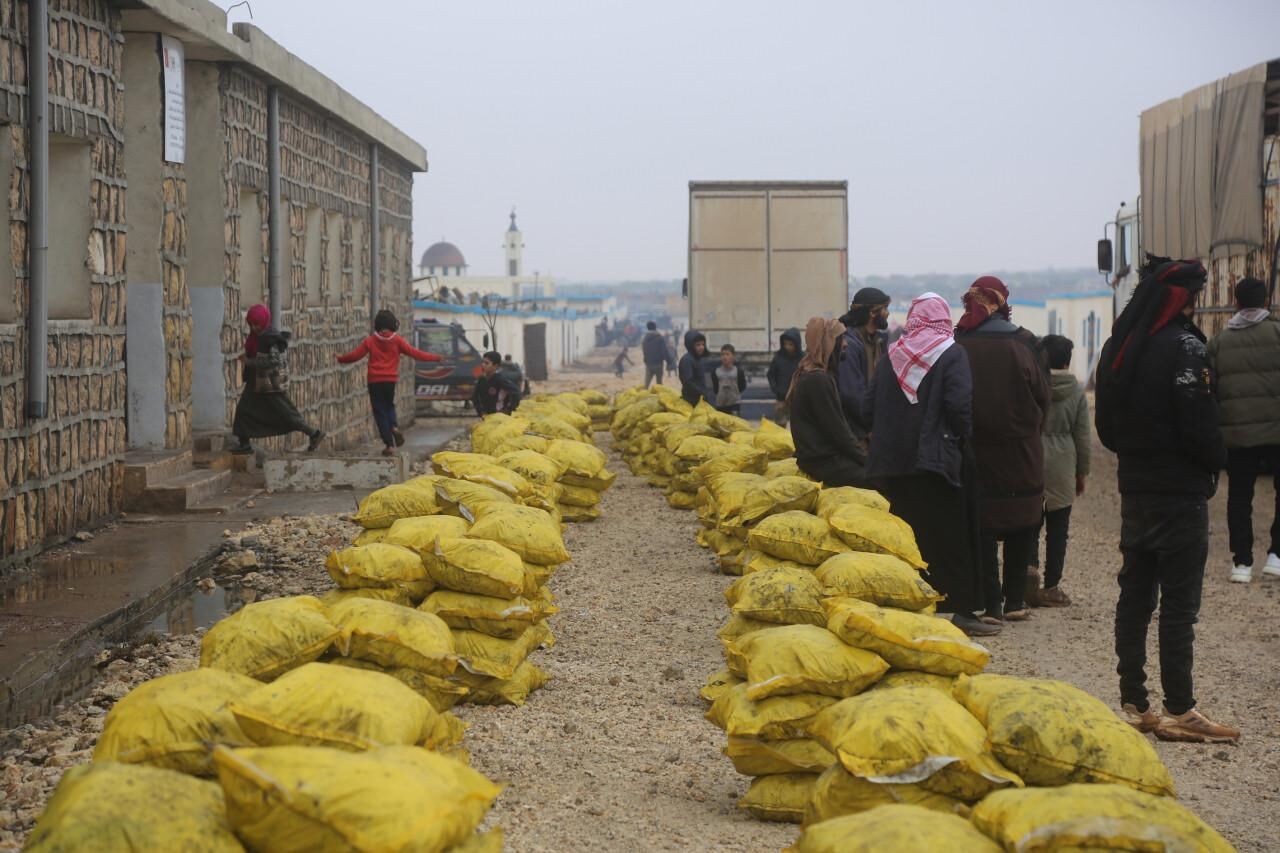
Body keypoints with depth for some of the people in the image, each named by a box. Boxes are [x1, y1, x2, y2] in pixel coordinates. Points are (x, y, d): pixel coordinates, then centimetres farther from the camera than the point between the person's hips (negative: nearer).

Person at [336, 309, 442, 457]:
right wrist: (434, 357, 2)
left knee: (380, 411, 4)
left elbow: (354, 355, -1)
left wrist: (340, 359, 17)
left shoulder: (370, 341, -2)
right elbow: (414, 353, -5)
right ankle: (394, 426, -7)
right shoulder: (397, 341, -3)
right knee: (389, 405, 24)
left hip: (375, 381, -1)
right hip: (391, 380, 1)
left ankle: (389, 444, -2)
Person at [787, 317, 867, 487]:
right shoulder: (818, 380, -17)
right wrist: (865, 458, -7)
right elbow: (837, 430, -16)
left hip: (822, 454, 10)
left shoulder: (808, 375, 13)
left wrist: (862, 455, 9)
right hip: (824, 463, -10)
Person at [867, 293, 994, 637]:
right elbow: (960, 405, -17)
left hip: (891, 462, 5)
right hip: (938, 459, -4)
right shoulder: (952, 354, -7)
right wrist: (962, 437, -1)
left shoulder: (890, 356, 7)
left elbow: (870, 408, 9)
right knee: (948, 537, 1)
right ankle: (957, 609, 1)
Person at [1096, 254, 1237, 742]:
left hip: (1135, 490, 8)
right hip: (1180, 492, -8)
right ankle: (1178, 712, -2)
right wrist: (1217, 461, -1)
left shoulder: (1118, 347, 10)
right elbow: (1198, 425, -18)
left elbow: (1106, 424, 13)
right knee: (1179, 603, -4)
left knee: (1135, 596, 11)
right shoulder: (1183, 347, -15)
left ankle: (1133, 704, 15)